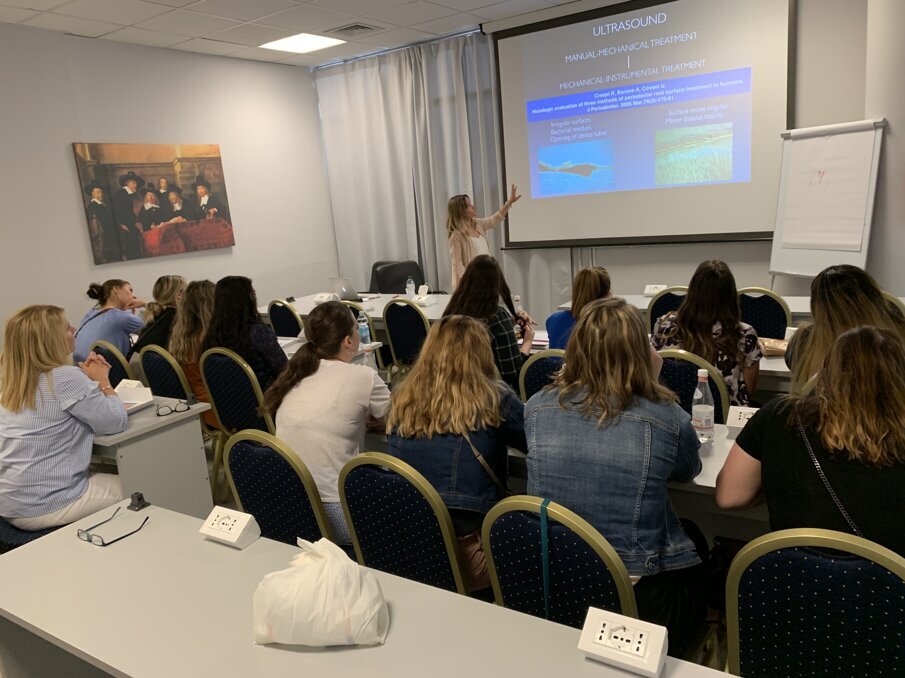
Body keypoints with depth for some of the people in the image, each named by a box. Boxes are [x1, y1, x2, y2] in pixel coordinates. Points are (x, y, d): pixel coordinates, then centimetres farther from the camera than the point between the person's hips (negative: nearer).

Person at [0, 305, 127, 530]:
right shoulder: (66, 377, -20)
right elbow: (117, 422, -12)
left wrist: (88, 378, 4)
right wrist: (102, 380, 0)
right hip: (45, 506, -8)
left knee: (109, 478, 24)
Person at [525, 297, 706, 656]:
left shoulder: (538, 406, -9)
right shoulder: (666, 417, -17)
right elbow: (688, 471, 6)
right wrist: (652, 386, 3)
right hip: (639, 594, -3)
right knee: (695, 539, 31)